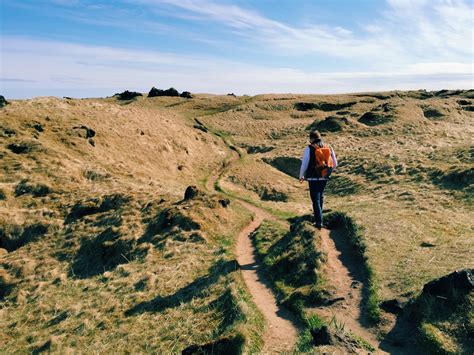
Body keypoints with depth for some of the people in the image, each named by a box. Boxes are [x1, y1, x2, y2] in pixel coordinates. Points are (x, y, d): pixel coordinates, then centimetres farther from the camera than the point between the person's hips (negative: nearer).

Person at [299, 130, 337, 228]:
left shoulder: (309, 149, -11)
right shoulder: (329, 147, 1)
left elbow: (304, 164, -10)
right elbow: (335, 164, 6)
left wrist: (301, 176, 6)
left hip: (313, 178, -4)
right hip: (324, 177, 4)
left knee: (315, 199, 3)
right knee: (320, 196, 26)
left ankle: (319, 222, 0)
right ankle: (318, 213, 44)